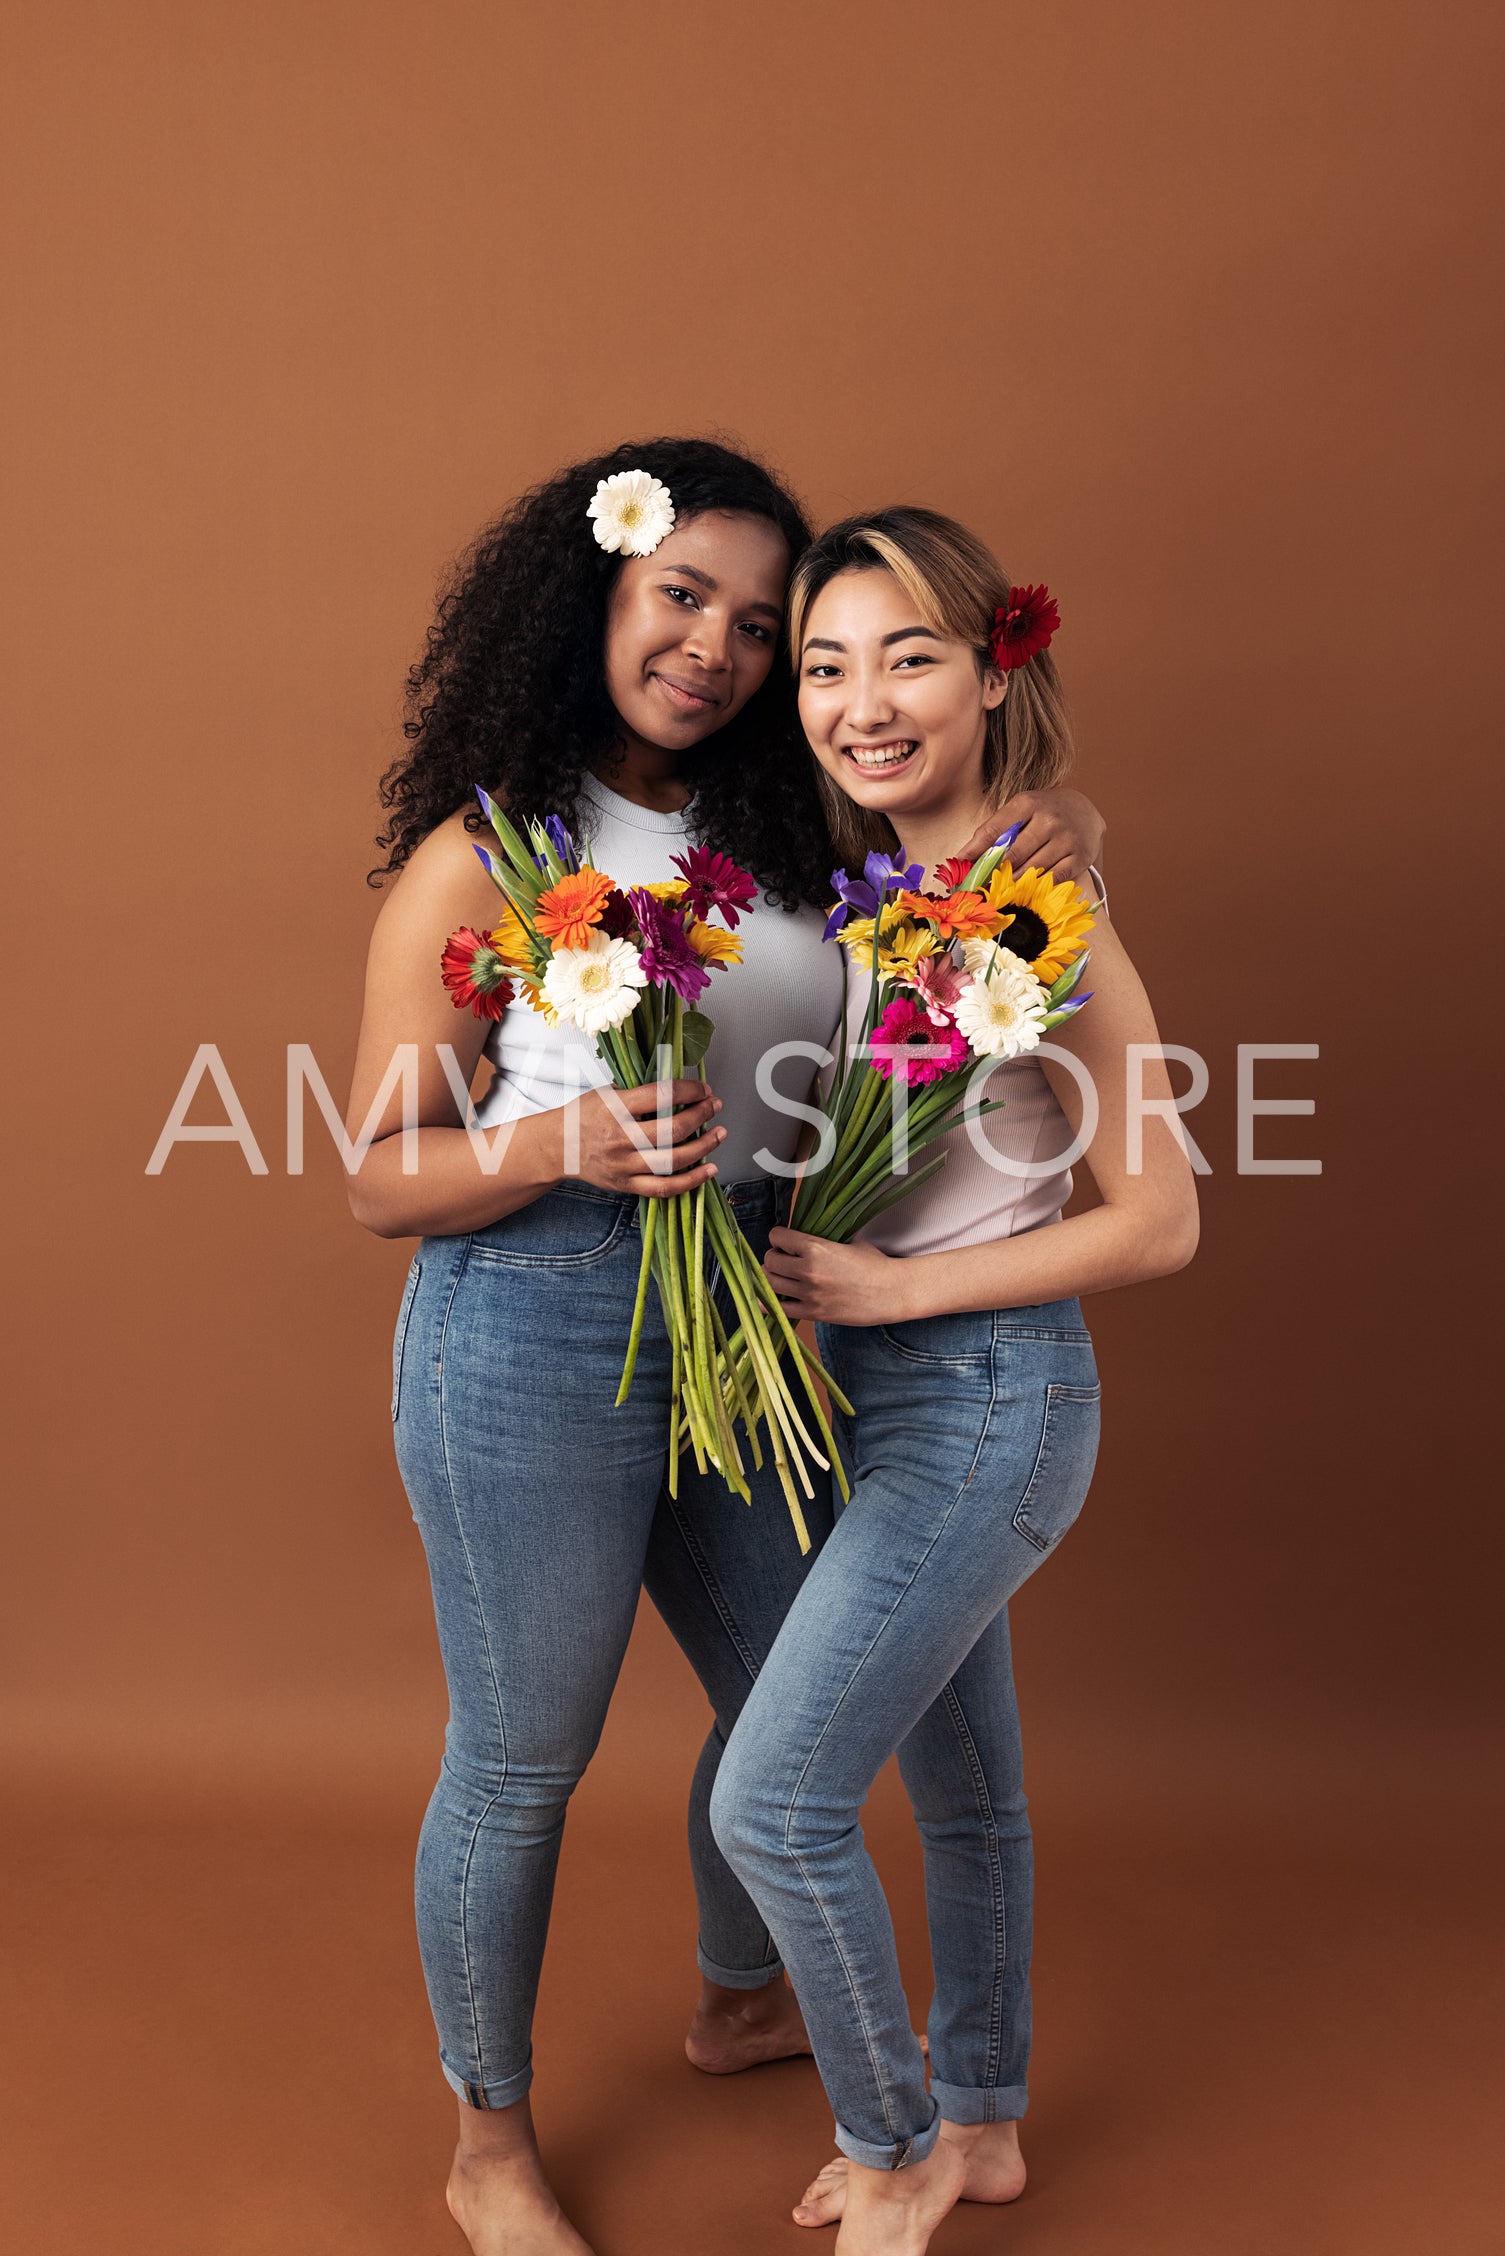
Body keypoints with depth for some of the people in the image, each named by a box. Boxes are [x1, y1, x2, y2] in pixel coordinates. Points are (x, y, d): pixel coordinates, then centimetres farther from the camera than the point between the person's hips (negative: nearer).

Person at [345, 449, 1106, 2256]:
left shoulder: (782, 845, 5)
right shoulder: (480, 854, -11)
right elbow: (382, 1182, -10)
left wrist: (1050, 839, -1)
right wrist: (566, 1142, -29)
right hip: (533, 1343, -6)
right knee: (519, 1764, 9)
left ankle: (738, 2004, 52)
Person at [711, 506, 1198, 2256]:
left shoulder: (1043, 918, -18)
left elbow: (1159, 1225, -16)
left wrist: (898, 1287, -19)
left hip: (987, 1402, -8)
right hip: (882, 1394, 8)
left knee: (772, 1801, -5)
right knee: (960, 1781, 21)